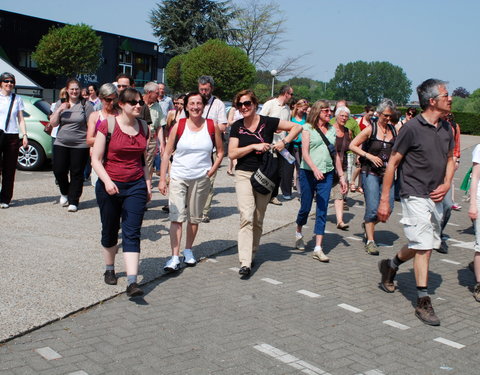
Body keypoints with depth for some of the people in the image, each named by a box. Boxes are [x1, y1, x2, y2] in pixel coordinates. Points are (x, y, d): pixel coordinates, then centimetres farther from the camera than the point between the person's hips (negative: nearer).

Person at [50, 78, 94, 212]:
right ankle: (65, 193, 28)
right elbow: (53, 123, 6)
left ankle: (73, 201, 10)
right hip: (61, 143, 3)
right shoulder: (60, 103, 9)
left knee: (77, 173, 0)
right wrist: (59, 110, -9)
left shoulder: (86, 104, -2)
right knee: (58, 171, 1)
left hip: (80, 145, -3)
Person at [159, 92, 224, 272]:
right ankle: (174, 257, -8)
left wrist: (212, 170, -2)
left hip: (201, 179, 1)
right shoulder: (179, 126, -2)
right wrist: (162, 179, -5)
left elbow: (220, 151, 11)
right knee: (177, 217, -8)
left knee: (195, 218, 11)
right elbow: (167, 153, 0)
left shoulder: (212, 126, 1)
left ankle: (188, 250, 29)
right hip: (178, 177, -1)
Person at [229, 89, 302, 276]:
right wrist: (254, 146, -14)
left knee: (258, 220, 10)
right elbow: (232, 153, -5)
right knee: (246, 217, -15)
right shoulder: (237, 127, 1)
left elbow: (297, 127, 1)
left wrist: (284, 141, -13)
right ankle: (245, 263, -18)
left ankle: (251, 255, 28)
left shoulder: (268, 122, -3)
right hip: (244, 175, -1)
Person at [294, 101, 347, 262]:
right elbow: (305, 151, -11)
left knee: (322, 211, -2)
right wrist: (314, 168, -26)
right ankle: (298, 233, 36)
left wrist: (341, 176, 14)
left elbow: (336, 155, 16)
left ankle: (318, 248, 0)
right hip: (308, 172, -3)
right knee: (305, 207, 6)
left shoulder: (332, 130, 12)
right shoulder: (308, 128, -1)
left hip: (327, 174, 3)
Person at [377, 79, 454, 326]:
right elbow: (393, 163, -9)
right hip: (415, 195, -7)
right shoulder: (412, 128, -13)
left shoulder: (446, 128, 8)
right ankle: (423, 302, 1)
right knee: (424, 247, -9)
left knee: (425, 245, 15)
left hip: (436, 197, 7)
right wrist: (384, 200, -10)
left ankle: (390, 265, 40)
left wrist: (446, 184, 2)